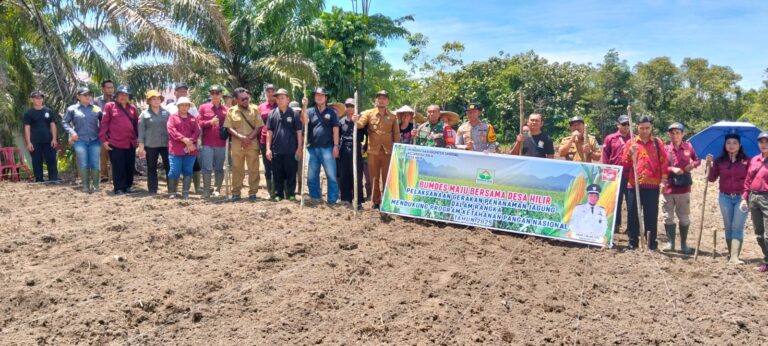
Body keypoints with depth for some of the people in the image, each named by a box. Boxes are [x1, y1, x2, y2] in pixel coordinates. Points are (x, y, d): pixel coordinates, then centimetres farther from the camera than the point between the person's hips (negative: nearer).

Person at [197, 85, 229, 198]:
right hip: (207, 143, -1)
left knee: (219, 168, 6)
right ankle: (206, 191, 2)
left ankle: (217, 190, 14)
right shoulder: (203, 107, 8)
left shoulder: (226, 109, 8)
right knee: (207, 168, -3)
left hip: (221, 143, 1)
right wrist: (210, 122, -13)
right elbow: (199, 123, 3)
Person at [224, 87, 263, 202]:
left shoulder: (254, 109, 5)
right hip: (237, 145, 0)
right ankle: (236, 193, 14)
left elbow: (258, 126, 0)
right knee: (237, 169, 6)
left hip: (252, 145, 0)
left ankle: (253, 193, 9)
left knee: (253, 169, 1)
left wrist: (249, 138, -12)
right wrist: (241, 137, -15)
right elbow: (229, 128, -1)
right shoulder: (231, 111, 5)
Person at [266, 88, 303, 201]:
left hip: (291, 150, -2)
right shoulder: (272, 114, 6)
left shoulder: (294, 114, 1)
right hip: (276, 150, 2)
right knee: (277, 174, 7)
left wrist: (299, 148, -4)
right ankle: (278, 194, 17)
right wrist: (268, 148, 0)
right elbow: (269, 132, 6)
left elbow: (299, 132, 1)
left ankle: (290, 194, 13)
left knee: (291, 173, 4)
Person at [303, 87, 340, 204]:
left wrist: (336, 145, -6)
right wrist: (304, 107, -18)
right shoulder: (310, 111, 10)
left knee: (331, 175, -4)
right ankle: (315, 197, 21)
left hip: (327, 148, -3)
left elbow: (335, 129, 1)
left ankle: (332, 199, 2)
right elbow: (304, 122, -9)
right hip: (312, 148, 3)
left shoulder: (331, 112, 5)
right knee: (312, 176, 9)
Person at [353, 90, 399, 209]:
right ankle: (376, 201, 17)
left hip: (388, 151, 1)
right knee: (374, 178, 7)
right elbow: (360, 124, -12)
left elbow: (396, 134, 7)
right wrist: (356, 120, -35)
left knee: (387, 178, 6)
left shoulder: (393, 116, 6)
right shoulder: (369, 113, 2)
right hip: (373, 151, 0)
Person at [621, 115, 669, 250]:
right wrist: (630, 153, -12)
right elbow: (624, 164, 6)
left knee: (651, 215, 1)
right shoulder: (631, 143, 9)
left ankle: (652, 242, 9)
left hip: (652, 185, -1)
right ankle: (632, 242, 12)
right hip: (633, 184, 1)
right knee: (633, 214, 4)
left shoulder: (657, 143, 7)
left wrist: (663, 180, -4)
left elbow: (664, 162, 5)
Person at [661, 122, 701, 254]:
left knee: (684, 218, 8)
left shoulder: (688, 147, 3)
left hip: (683, 188, 0)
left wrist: (692, 165, -6)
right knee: (668, 217, 4)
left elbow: (697, 160, 15)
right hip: (668, 188, 0)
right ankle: (670, 243, 14)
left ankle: (684, 244, 19)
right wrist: (672, 169, -19)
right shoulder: (665, 148, -1)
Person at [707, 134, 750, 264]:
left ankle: (734, 256, -12)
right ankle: (731, 254, 18)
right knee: (728, 227, 10)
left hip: (741, 198, -3)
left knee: (737, 228, -7)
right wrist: (710, 164, -11)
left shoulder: (746, 160, -2)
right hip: (725, 198, 3)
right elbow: (711, 179, 1)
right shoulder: (719, 161, 4)